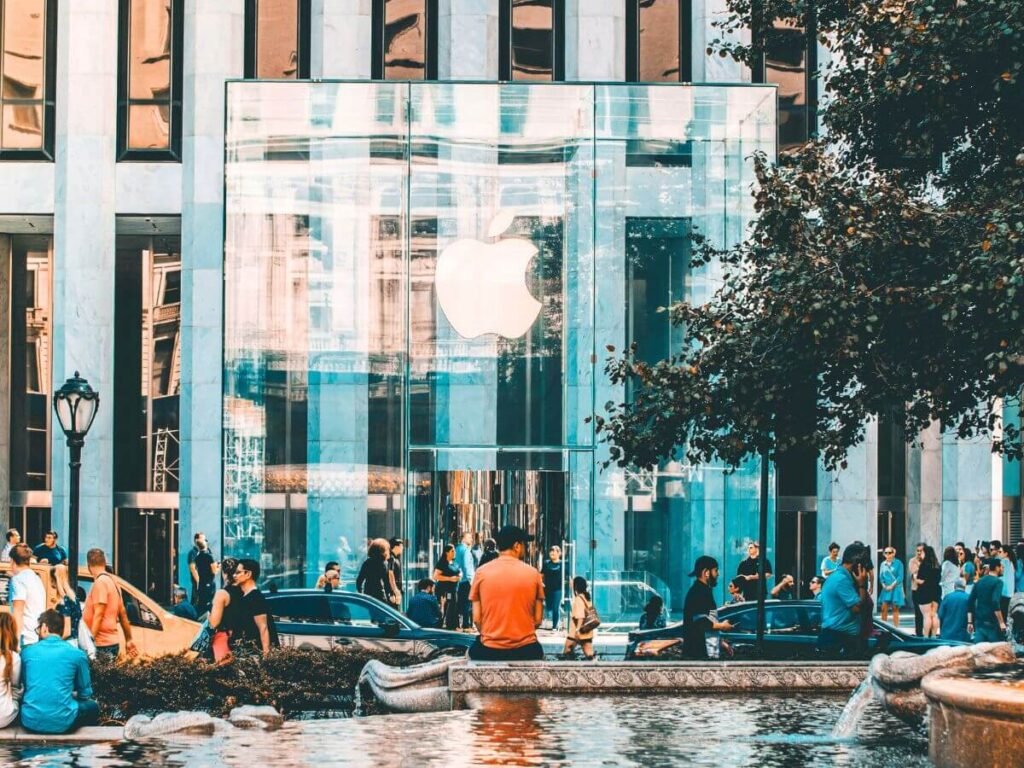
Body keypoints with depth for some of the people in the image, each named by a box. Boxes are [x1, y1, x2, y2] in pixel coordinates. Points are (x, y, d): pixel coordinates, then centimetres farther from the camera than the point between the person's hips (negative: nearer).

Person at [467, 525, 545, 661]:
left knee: (474, 649, 32)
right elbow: (538, 619, -1)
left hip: (489, 651, 0)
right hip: (525, 650, 0)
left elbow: (476, 619, -2)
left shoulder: (482, 572, -3)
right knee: (537, 650, 33)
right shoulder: (533, 573, -2)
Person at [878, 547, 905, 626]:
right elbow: (881, 577, 11)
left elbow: (900, 577, -8)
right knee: (884, 608, -3)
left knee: (895, 609, 0)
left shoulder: (898, 563, -3)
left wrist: (892, 586, -13)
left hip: (896, 588, -3)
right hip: (885, 589, 3)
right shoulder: (883, 564, 10)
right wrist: (884, 585, -6)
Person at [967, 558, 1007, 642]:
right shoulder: (997, 582, -8)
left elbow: (970, 601, 11)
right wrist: (1001, 622, -19)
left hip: (979, 622, 6)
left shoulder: (979, 581, 13)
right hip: (992, 623, -6)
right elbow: (995, 602, -21)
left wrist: (970, 622, 14)